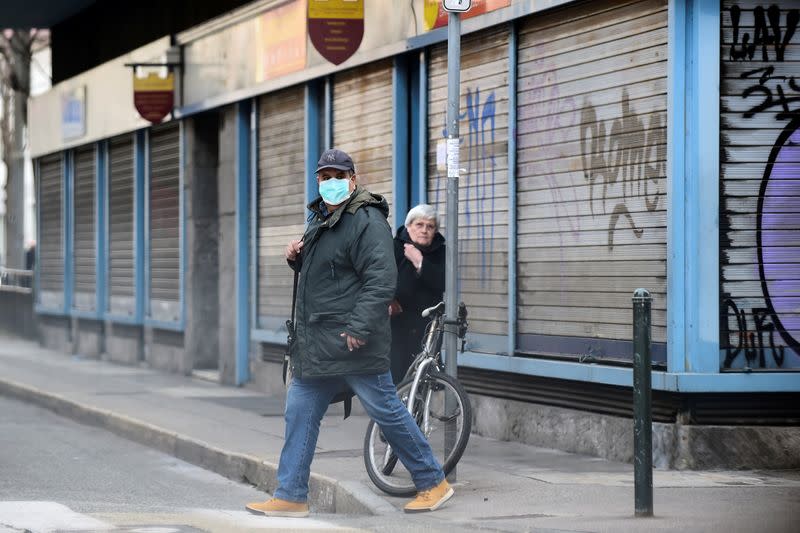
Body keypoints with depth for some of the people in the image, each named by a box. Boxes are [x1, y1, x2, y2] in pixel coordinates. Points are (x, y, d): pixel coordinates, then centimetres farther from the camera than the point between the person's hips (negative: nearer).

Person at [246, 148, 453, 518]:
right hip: (317, 345, 9)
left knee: (386, 412, -3)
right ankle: (291, 497, 10)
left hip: (352, 341, -9)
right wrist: (296, 258, 10)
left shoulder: (367, 221, -13)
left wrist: (359, 328, -27)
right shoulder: (321, 218, 18)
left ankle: (433, 483, 10)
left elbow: (382, 280, -22)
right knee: (300, 414, 6)